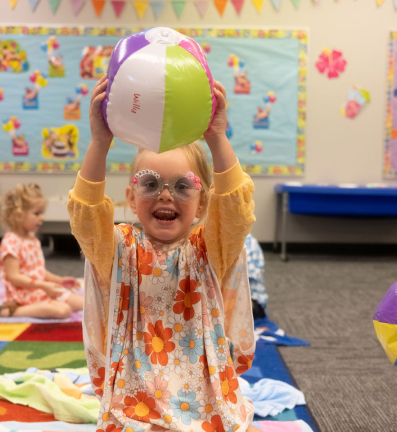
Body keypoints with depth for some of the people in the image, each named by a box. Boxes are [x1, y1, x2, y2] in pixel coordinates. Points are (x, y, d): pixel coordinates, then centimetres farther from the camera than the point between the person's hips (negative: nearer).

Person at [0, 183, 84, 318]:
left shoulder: (33, 239, 14)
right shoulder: (11, 242, -17)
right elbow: (14, 277, -23)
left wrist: (59, 280, 12)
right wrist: (43, 285, -26)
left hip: (42, 290, 9)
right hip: (25, 294, -9)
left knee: (84, 301, 6)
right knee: (64, 310, -30)